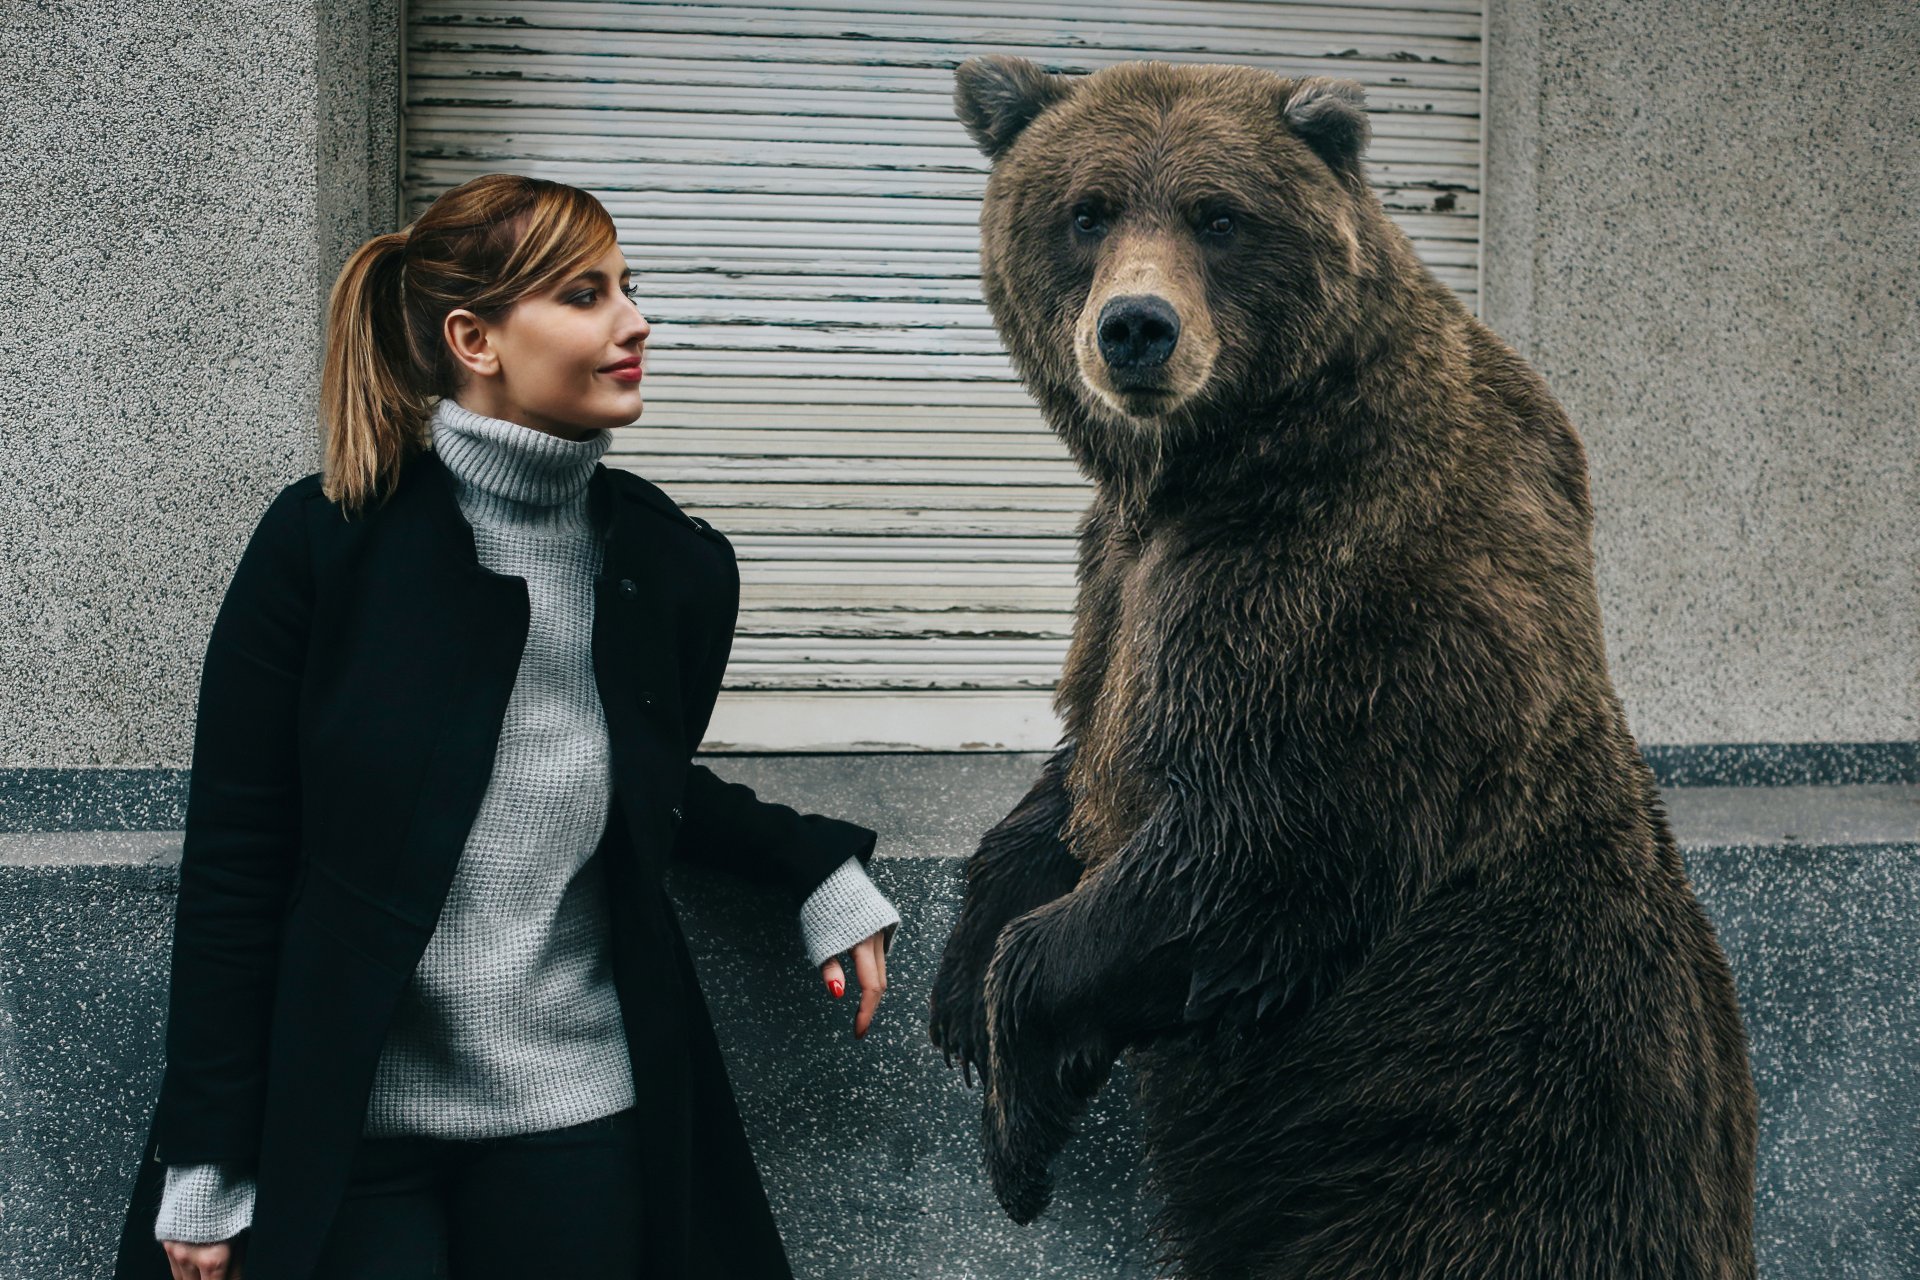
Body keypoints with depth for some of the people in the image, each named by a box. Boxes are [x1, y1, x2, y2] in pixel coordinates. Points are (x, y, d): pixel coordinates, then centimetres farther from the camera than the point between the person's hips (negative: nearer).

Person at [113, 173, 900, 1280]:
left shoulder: (671, 564, -2)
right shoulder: (326, 539, -10)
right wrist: (207, 1164, -7)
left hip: (576, 1118, 3)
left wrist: (815, 860, 1)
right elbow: (232, 863, -8)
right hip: (335, 1129, -2)